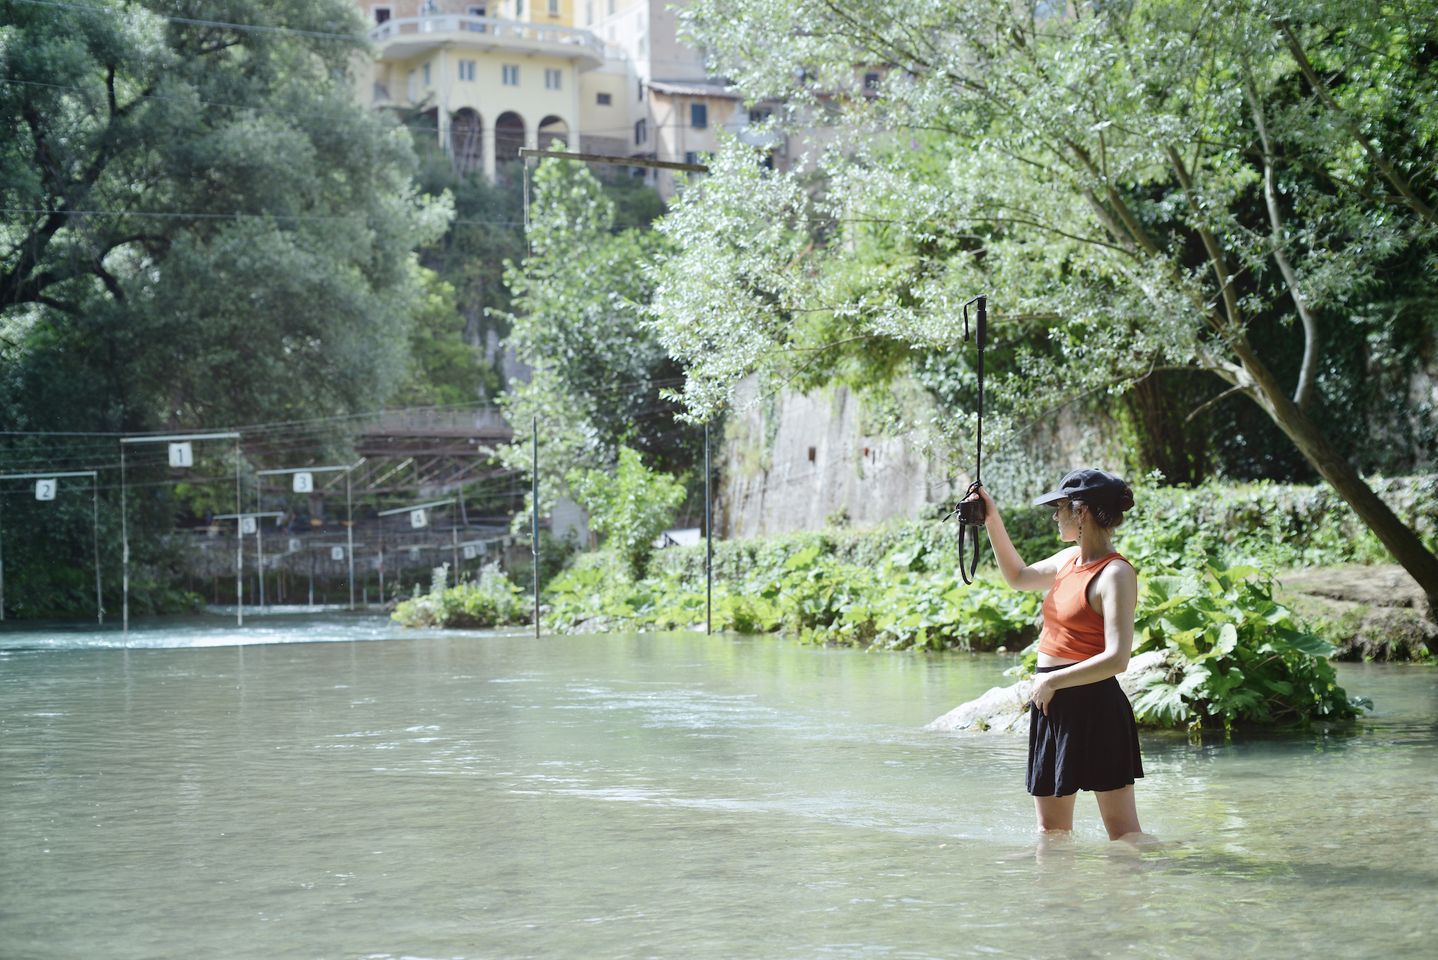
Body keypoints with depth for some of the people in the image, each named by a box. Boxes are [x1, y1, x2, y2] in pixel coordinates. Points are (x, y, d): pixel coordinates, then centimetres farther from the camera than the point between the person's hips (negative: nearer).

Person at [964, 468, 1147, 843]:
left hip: (1094, 706, -9)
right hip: (1051, 707, 9)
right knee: (1051, 832, 14)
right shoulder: (1070, 559, 11)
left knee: (1125, 834, -8)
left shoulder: (1115, 574, -15)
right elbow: (1019, 576, 32)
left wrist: (1052, 681, -16)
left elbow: (1116, 659, -24)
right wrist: (992, 521, 23)